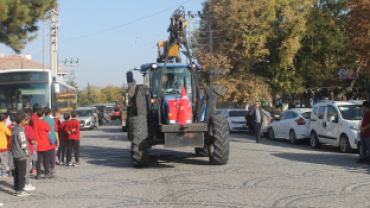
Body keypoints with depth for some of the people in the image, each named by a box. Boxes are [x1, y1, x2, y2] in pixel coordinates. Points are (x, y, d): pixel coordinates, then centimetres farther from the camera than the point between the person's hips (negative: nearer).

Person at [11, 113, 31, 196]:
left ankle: (16, 189, 19)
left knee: (16, 172, 13)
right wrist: (27, 152, -4)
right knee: (22, 173, -1)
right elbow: (23, 144, -17)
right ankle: (20, 191, 1)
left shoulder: (14, 129, 9)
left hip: (15, 154, 9)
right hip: (21, 155, -9)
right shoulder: (20, 130, -17)